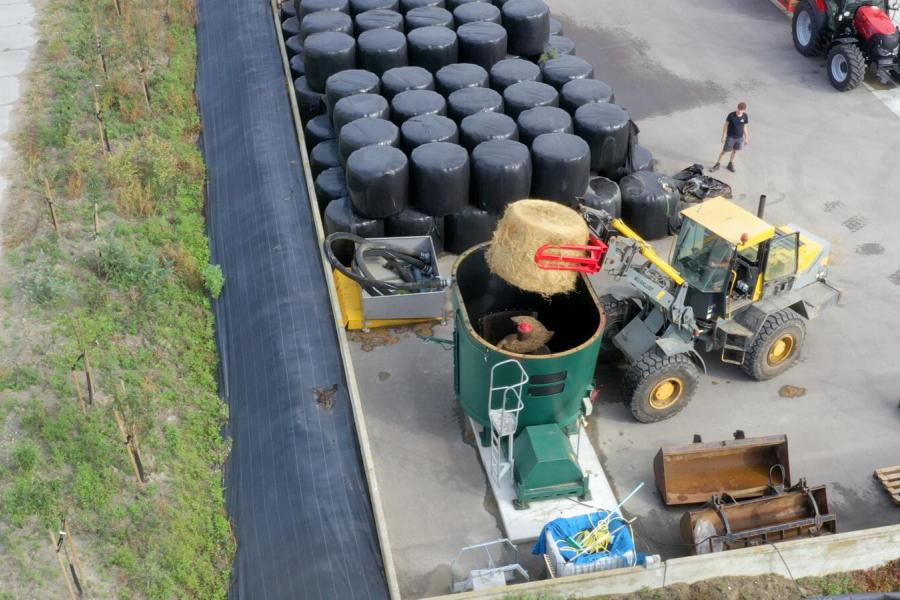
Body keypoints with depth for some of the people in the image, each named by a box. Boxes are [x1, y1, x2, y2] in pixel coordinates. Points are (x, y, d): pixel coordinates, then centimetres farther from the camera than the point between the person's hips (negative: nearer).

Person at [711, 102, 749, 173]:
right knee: (725, 151, 6)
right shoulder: (731, 115, -19)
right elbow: (726, 125, -7)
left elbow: (745, 127, 1)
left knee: (735, 151, 18)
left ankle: (730, 164, 38)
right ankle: (717, 164, 25)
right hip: (730, 137, -3)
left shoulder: (745, 117, -11)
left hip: (740, 137, 3)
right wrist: (723, 136, -4)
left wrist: (746, 138, 6)